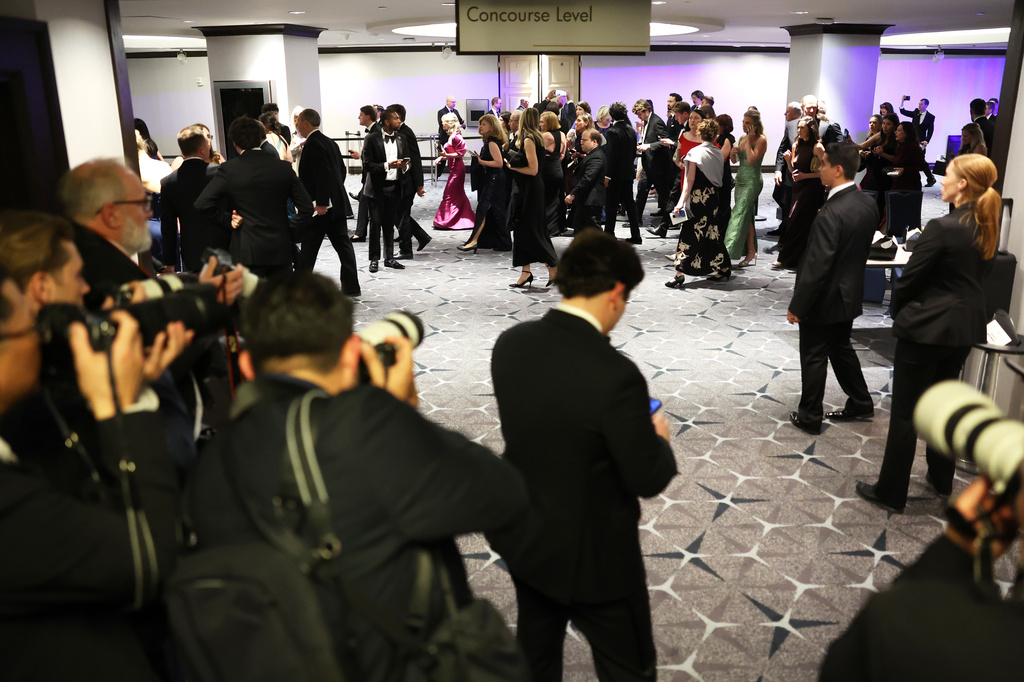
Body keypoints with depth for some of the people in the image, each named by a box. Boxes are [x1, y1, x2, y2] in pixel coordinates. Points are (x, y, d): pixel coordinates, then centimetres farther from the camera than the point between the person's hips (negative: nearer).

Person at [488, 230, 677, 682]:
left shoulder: (510, 343, -11)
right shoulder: (616, 375, -30)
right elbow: (647, 480, -20)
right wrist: (658, 438, 0)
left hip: (521, 537, 7)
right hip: (593, 555, -6)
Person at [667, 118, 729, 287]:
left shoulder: (696, 152, -10)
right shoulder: (719, 153, 6)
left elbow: (690, 180, -13)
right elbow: (720, 179, 11)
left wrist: (681, 201, -12)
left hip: (697, 198, -6)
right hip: (713, 198, 6)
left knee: (689, 234, -5)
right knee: (712, 233, 14)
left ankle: (680, 274, -8)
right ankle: (723, 269, 19)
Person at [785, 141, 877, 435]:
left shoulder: (831, 213, -26)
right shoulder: (868, 205, 0)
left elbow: (817, 265, -25)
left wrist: (797, 306, -18)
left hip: (824, 299, -8)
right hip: (850, 294, 8)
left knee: (814, 358, 6)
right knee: (841, 348, 24)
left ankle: (810, 417, 18)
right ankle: (860, 404, 35)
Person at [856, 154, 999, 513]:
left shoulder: (942, 228, -21)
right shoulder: (988, 228, 3)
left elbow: (909, 279, -15)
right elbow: (979, 274, 12)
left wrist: (899, 313, 2)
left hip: (927, 327, -8)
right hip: (967, 326, 8)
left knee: (905, 412, 2)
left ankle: (891, 492, 11)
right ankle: (941, 478, 36)